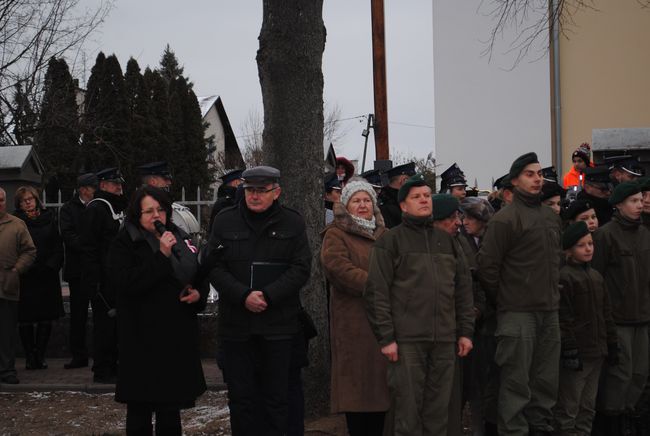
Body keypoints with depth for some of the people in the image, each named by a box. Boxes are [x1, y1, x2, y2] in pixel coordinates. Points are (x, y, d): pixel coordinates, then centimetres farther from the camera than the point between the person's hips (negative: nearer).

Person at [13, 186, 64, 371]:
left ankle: (40, 355, 12)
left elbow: (58, 245, 7)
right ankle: (30, 356, 8)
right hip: (25, 277, -2)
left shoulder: (49, 218, 9)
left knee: (46, 319, 3)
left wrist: (51, 266, -5)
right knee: (25, 319, 0)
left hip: (47, 277, 2)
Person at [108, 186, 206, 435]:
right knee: (140, 407, 4)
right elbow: (127, 283, -20)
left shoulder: (180, 238, 11)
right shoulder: (124, 244, -5)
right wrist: (161, 255, -23)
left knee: (171, 406, 14)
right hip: (142, 337, -5)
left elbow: (200, 276, 21)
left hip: (178, 336, 5)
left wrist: (199, 294, -1)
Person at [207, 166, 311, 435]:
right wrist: (243, 296, -15)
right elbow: (215, 267, -1)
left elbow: (301, 268, -4)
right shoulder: (225, 221, 5)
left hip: (278, 325, -1)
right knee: (241, 396, 6)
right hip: (236, 324, 1)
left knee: (276, 397, 6)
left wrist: (268, 296, -15)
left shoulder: (292, 223, 3)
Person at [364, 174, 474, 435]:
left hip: (444, 340, 5)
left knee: (437, 411, 8)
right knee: (407, 410, -1)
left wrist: (465, 331, 11)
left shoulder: (447, 241, 16)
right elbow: (377, 293, -6)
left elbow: (463, 289, 17)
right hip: (407, 340, -4)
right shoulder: (390, 241, 0)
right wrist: (386, 337, -11)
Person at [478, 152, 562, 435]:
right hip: (518, 313, -6)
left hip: (549, 312, 7)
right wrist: (501, 299, -3)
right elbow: (487, 265, -11)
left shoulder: (552, 218, 13)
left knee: (547, 379, 12)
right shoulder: (505, 219, -9)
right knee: (516, 382, -2)